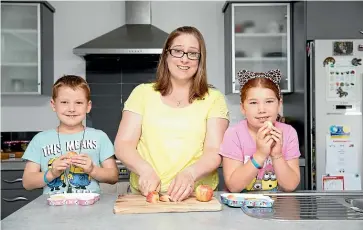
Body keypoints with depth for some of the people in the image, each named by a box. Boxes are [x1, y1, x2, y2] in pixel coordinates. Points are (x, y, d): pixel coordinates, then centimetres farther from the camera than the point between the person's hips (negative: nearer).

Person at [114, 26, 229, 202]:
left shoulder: (214, 99, 8)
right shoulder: (142, 93, 10)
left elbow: (214, 152, -1)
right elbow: (123, 144, 5)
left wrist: (190, 173, -20)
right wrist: (145, 170, -14)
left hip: (196, 196, -1)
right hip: (145, 194, 1)